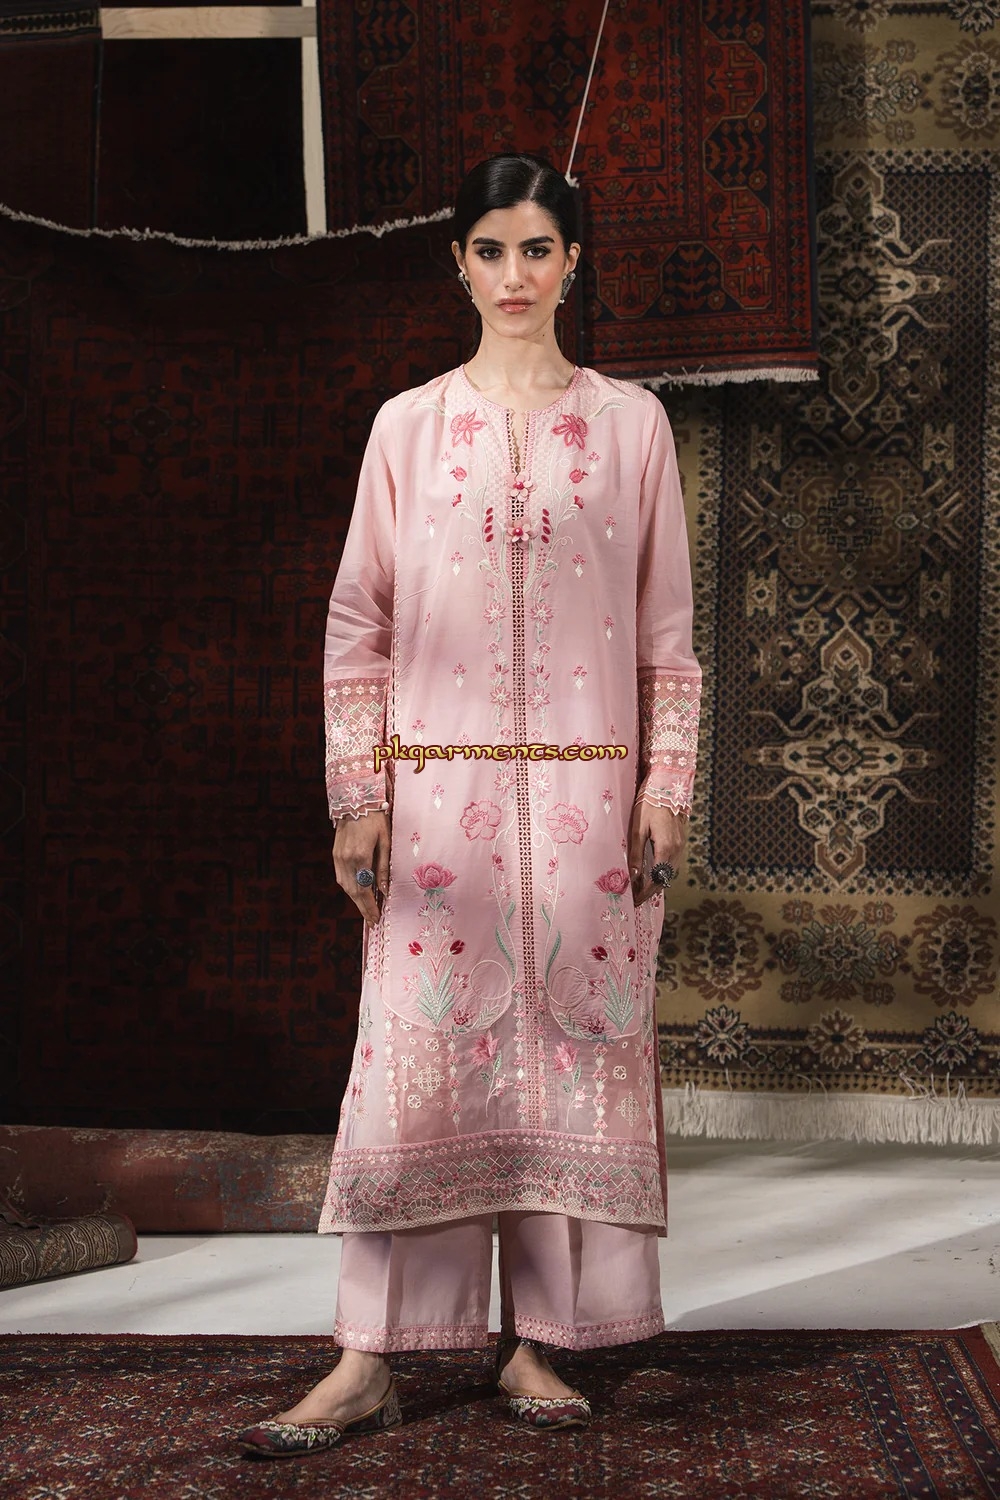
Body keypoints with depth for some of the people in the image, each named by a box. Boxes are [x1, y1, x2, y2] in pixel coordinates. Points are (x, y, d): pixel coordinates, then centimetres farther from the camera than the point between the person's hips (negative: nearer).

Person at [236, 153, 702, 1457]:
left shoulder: (630, 422, 8)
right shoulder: (409, 425, 7)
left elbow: (667, 627, 8)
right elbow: (360, 622, 6)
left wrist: (667, 785, 0)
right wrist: (358, 795, -1)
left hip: (586, 790, 1)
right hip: (442, 785, 0)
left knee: (574, 1048, 3)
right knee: (416, 1054, -4)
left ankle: (537, 1342, 14)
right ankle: (370, 1361, 2)